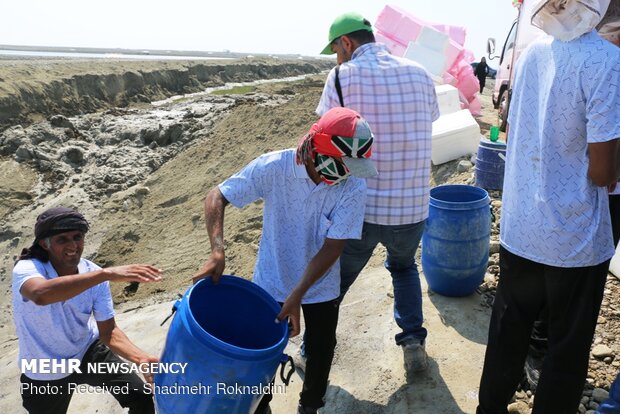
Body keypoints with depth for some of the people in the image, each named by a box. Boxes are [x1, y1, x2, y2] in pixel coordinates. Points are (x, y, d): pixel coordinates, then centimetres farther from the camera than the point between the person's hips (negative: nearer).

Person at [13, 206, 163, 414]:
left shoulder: (94, 276, -18)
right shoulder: (27, 269, -29)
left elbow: (108, 331, -13)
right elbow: (40, 295, -55)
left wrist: (142, 358, -31)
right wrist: (107, 274, -61)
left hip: (88, 352, 2)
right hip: (46, 373, -2)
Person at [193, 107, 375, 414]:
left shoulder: (353, 188, -23)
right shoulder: (272, 167, -25)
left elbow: (332, 248, -21)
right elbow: (217, 197, -17)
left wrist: (297, 296, -25)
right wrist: (217, 251, -31)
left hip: (321, 288, 1)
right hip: (271, 284, -1)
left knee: (320, 351, 19)